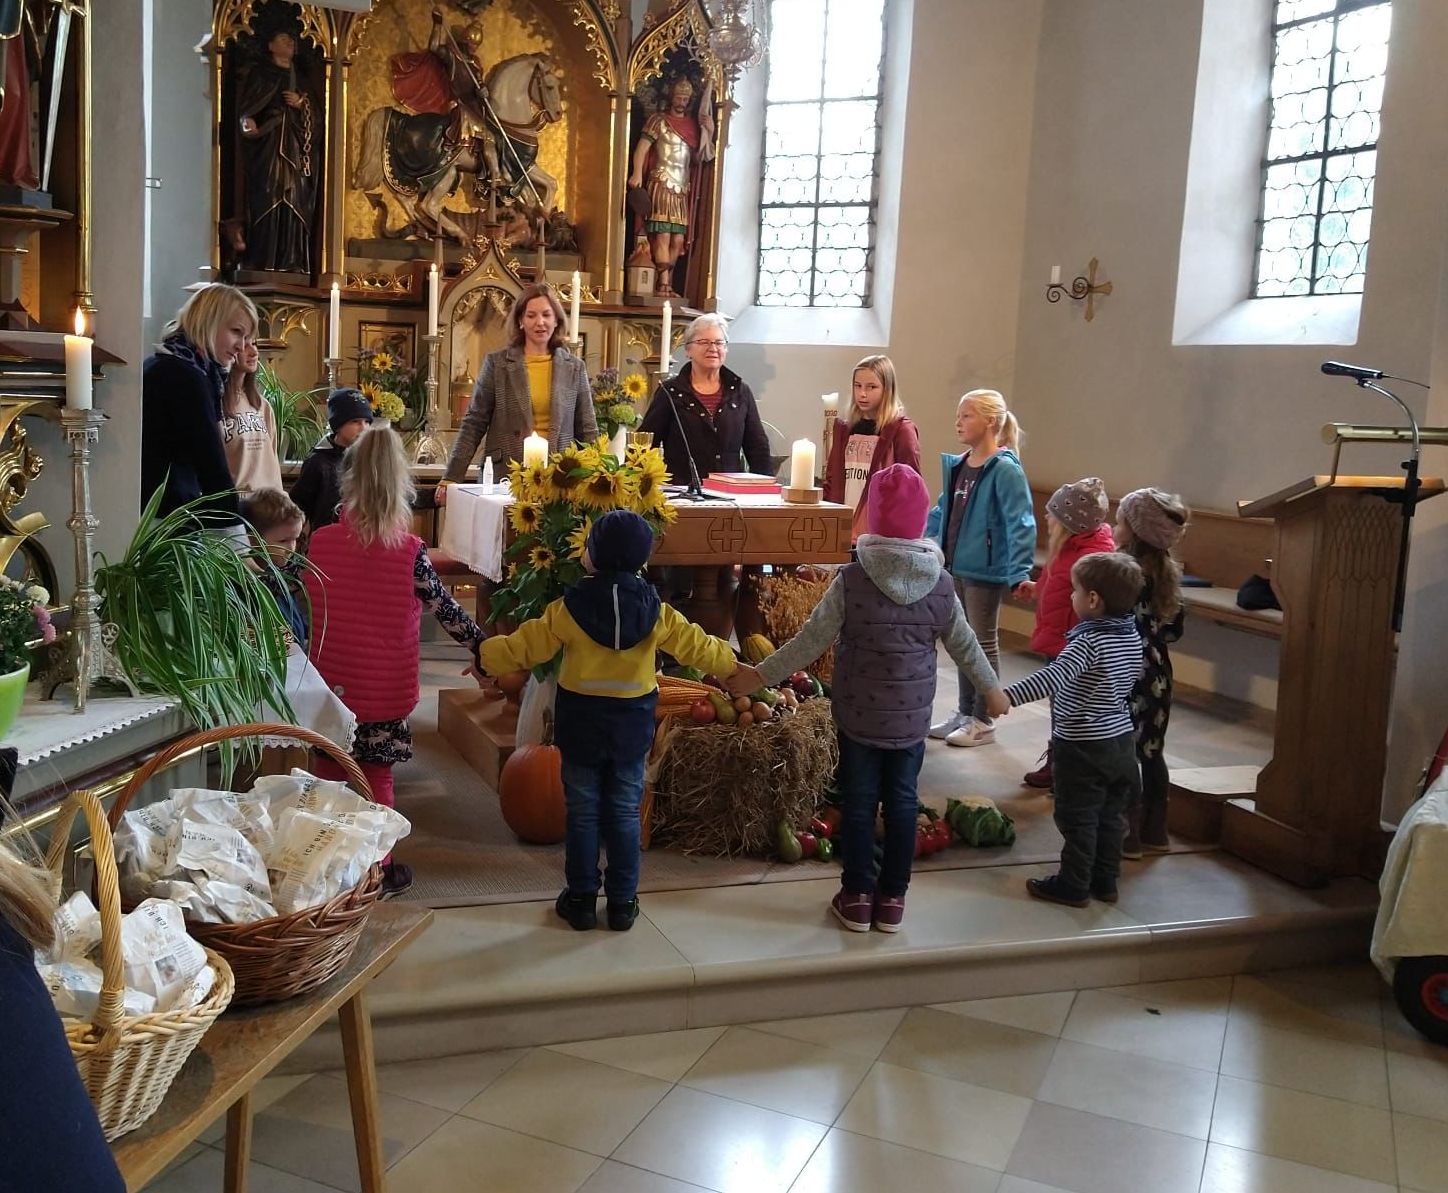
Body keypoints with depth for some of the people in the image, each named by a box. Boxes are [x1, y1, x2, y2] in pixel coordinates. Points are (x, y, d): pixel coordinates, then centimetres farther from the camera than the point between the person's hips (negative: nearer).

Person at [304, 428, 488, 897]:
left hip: (331, 682, 2)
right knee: (377, 778, 9)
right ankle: (379, 870, 20)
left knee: (328, 772, 16)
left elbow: (308, 604, 6)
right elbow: (446, 610, -7)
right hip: (384, 687, -2)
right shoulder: (409, 551, -14)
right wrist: (485, 646, 6)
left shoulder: (320, 542, -7)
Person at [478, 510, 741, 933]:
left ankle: (581, 899, 18)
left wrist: (486, 658, 11)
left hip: (581, 721, -1)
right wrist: (730, 664, 20)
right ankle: (622, 903, 17)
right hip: (632, 724, 1)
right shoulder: (655, 611, -8)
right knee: (625, 814, 10)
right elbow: (695, 645, 2)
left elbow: (525, 646, -6)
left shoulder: (569, 608, -13)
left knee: (583, 813, 10)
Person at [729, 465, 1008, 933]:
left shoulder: (852, 580, -14)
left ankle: (857, 896, 18)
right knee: (902, 802, 12)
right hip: (912, 719, 2)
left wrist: (760, 675, -3)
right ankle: (892, 898, 21)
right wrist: (991, 689, 22)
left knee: (859, 802, 9)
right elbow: (964, 644, 5)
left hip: (858, 716, -2)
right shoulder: (941, 584, -6)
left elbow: (811, 640, -12)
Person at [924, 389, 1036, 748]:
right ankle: (964, 712, 29)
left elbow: (1021, 524, -22)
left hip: (986, 572, -7)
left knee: (984, 643, 5)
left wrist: (1020, 572, -29)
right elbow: (941, 513, 17)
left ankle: (982, 722, 17)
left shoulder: (1005, 470, -16)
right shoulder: (957, 465, 7)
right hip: (955, 567, 7)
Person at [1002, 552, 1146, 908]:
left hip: (1083, 747, -8)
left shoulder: (1088, 640, -23)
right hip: (1121, 740, 8)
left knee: (1078, 818, 4)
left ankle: (1073, 885, 12)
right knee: (1111, 816, 16)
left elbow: (1053, 678, -36)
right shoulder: (1132, 636, 2)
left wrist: (1008, 695, -43)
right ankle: (1105, 880, 26)